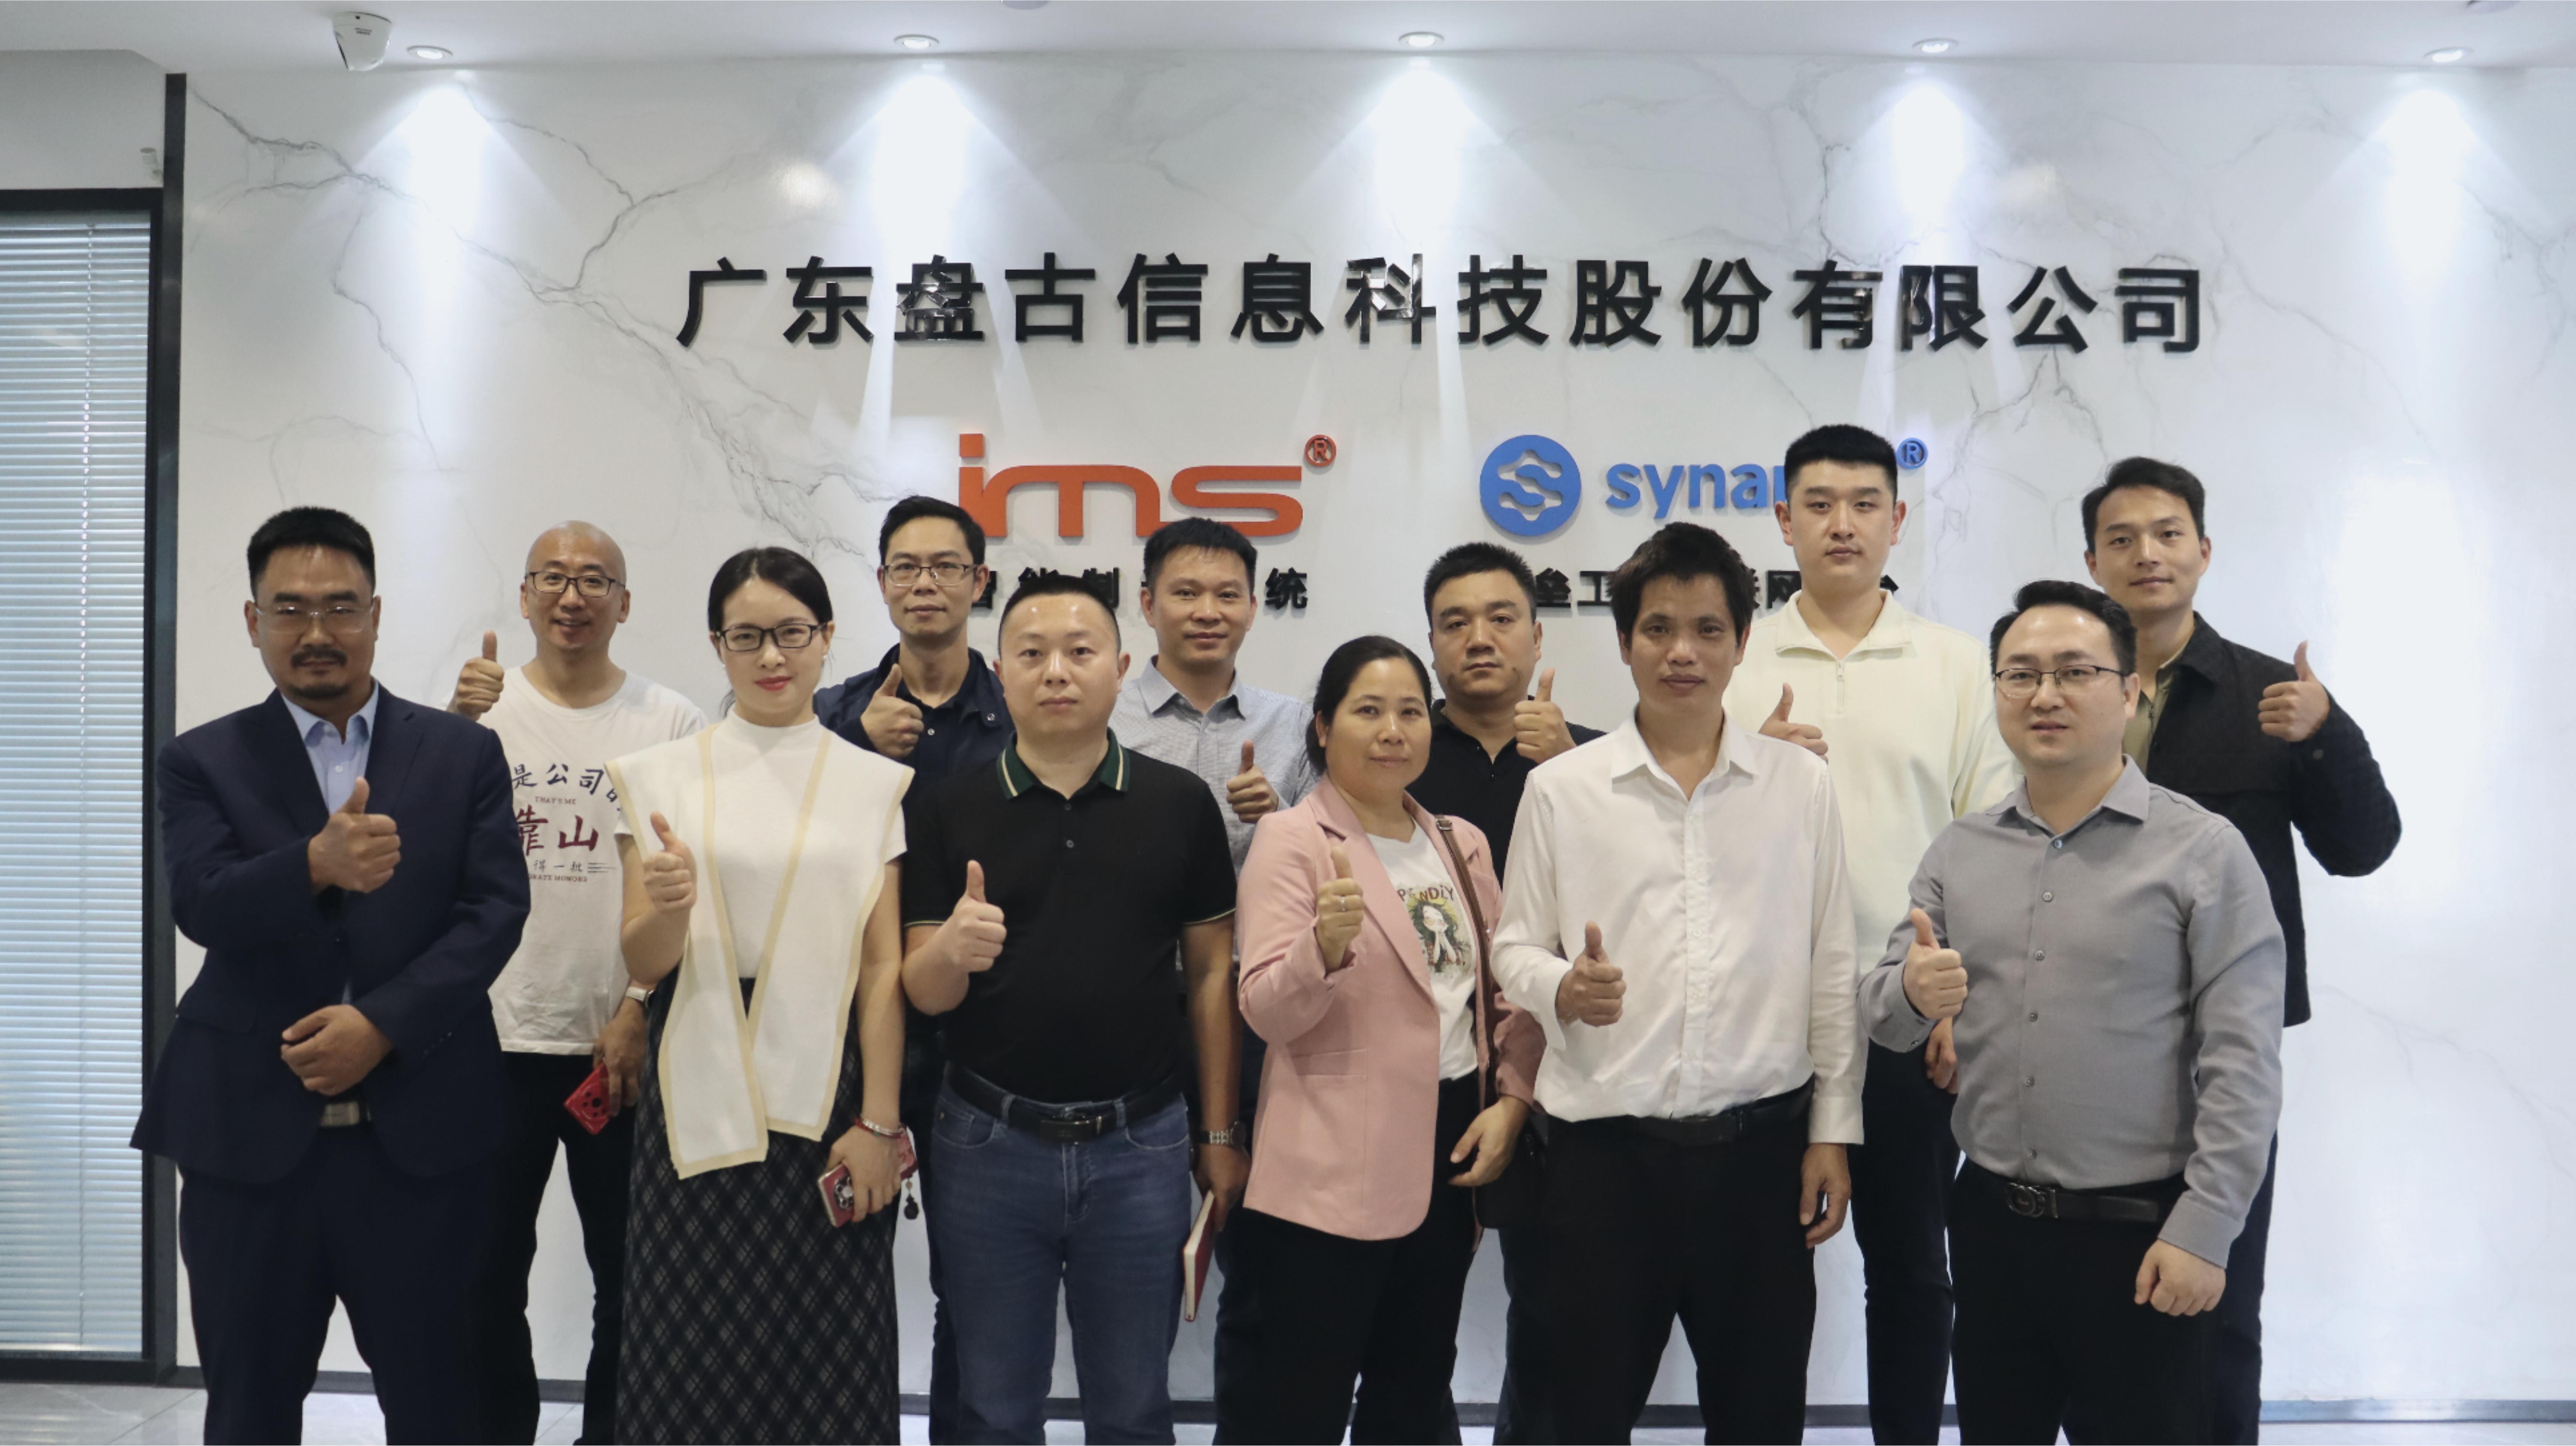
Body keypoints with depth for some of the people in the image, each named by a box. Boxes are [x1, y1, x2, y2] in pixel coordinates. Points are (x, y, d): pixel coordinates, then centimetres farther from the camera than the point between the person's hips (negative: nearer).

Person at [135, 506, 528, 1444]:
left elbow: (495, 911, -2)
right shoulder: (202, 763, 5)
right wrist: (316, 864, -31)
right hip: (248, 1129, 0)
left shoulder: (463, 753, 6)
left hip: (422, 1128, 0)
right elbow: (206, 911, -11)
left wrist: (381, 1025, -14)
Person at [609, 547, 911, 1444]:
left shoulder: (876, 785, 4)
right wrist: (670, 905, -21)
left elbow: (884, 968, 0)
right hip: (699, 1099, 0)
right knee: (693, 1351, 4)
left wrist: (877, 1123, -6)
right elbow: (642, 965, 1)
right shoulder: (660, 777, 4)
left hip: (828, 1094, 0)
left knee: (826, 1356, 4)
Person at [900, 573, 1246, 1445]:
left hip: (1142, 1145, 0)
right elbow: (921, 992, -2)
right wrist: (953, 949, -24)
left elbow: (1212, 972, 4)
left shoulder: (1181, 805, -1)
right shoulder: (945, 810, -1)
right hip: (988, 1142, 0)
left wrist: (1220, 1134, 3)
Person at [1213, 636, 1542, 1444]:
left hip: (1453, 1152, 6)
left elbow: (1507, 988, 15)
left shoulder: (1462, 845, 10)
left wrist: (1512, 1099, 0)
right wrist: (1327, 945, -36)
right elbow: (1267, 1012, -17)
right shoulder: (1292, 840, -8)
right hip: (1331, 1171, -6)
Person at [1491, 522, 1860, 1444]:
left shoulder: (1802, 785, 4)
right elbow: (1514, 947, 5)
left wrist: (1833, 1130, 4)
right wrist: (1563, 988, -17)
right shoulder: (1561, 788, 1)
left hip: (1762, 1142, 1)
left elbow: (1832, 969, 6)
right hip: (1607, 1145, -1)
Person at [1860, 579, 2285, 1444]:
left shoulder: (2203, 851, -7)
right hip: (1989, 1220, 4)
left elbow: (2242, 1063, -10)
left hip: (2137, 1235, -4)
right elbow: (1882, 1014, 8)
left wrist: (2203, 1233, -14)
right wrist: (1911, 993, -15)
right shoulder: (1958, 853, 6)